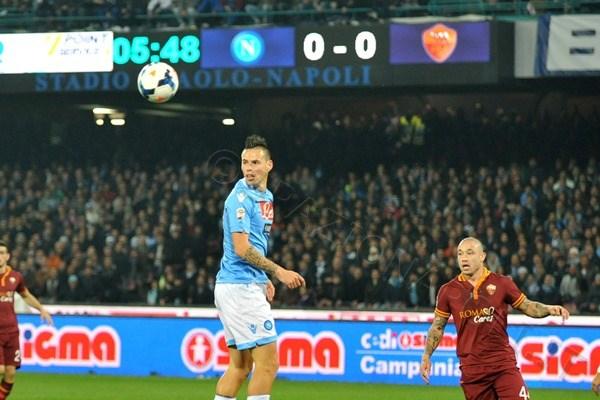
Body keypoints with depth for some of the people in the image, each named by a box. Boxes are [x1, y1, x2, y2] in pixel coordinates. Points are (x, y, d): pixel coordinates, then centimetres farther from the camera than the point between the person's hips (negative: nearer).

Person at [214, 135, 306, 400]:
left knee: (240, 365, 11)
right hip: (240, 287, -10)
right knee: (268, 362, -10)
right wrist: (278, 272, -19)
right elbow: (241, 249, -20)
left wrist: (264, 279, 17)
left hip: (249, 285, 10)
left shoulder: (266, 197, 16)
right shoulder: (241, 198, -13)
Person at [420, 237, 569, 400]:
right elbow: (438, 326, 13)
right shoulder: (448, 291, 4)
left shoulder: (501, 283, 2)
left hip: (504, 363, -1)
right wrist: (426, 356, 4)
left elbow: (527, 306, 11)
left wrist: (548, 309, -8)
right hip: (471, 367, 1)